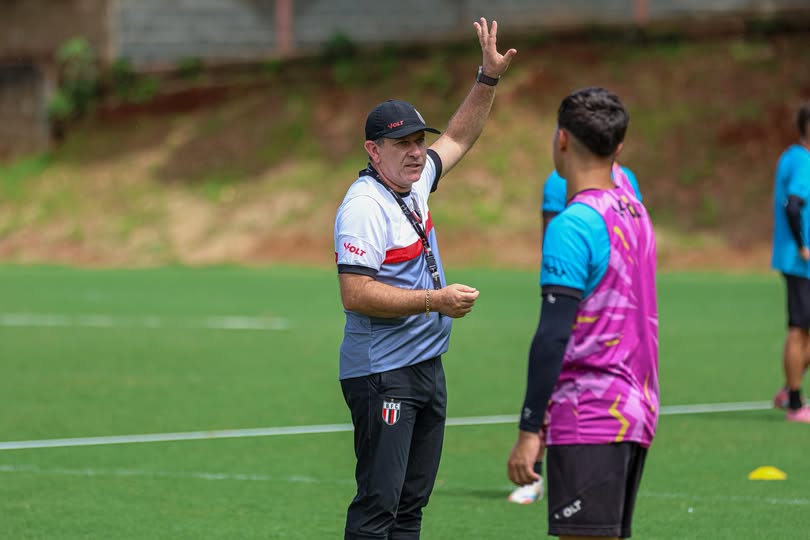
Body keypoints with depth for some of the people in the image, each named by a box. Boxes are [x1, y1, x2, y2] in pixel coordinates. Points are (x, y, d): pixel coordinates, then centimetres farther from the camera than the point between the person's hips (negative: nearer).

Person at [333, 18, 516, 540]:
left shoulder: (413, 184, 10)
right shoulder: (364, 205, -16)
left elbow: (458, 138, 28)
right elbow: (355, 295, -23)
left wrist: (489, 78, 18)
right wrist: (436, 301, -23)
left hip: (427, 368, 9)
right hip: (383, 375, -9)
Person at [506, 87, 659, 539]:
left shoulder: (572, 225, -14)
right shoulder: (635, 212, 10)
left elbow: (552, 336, -17)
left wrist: (529, 430, -16)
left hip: (588, 419, -8)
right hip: (638, 412, 8)